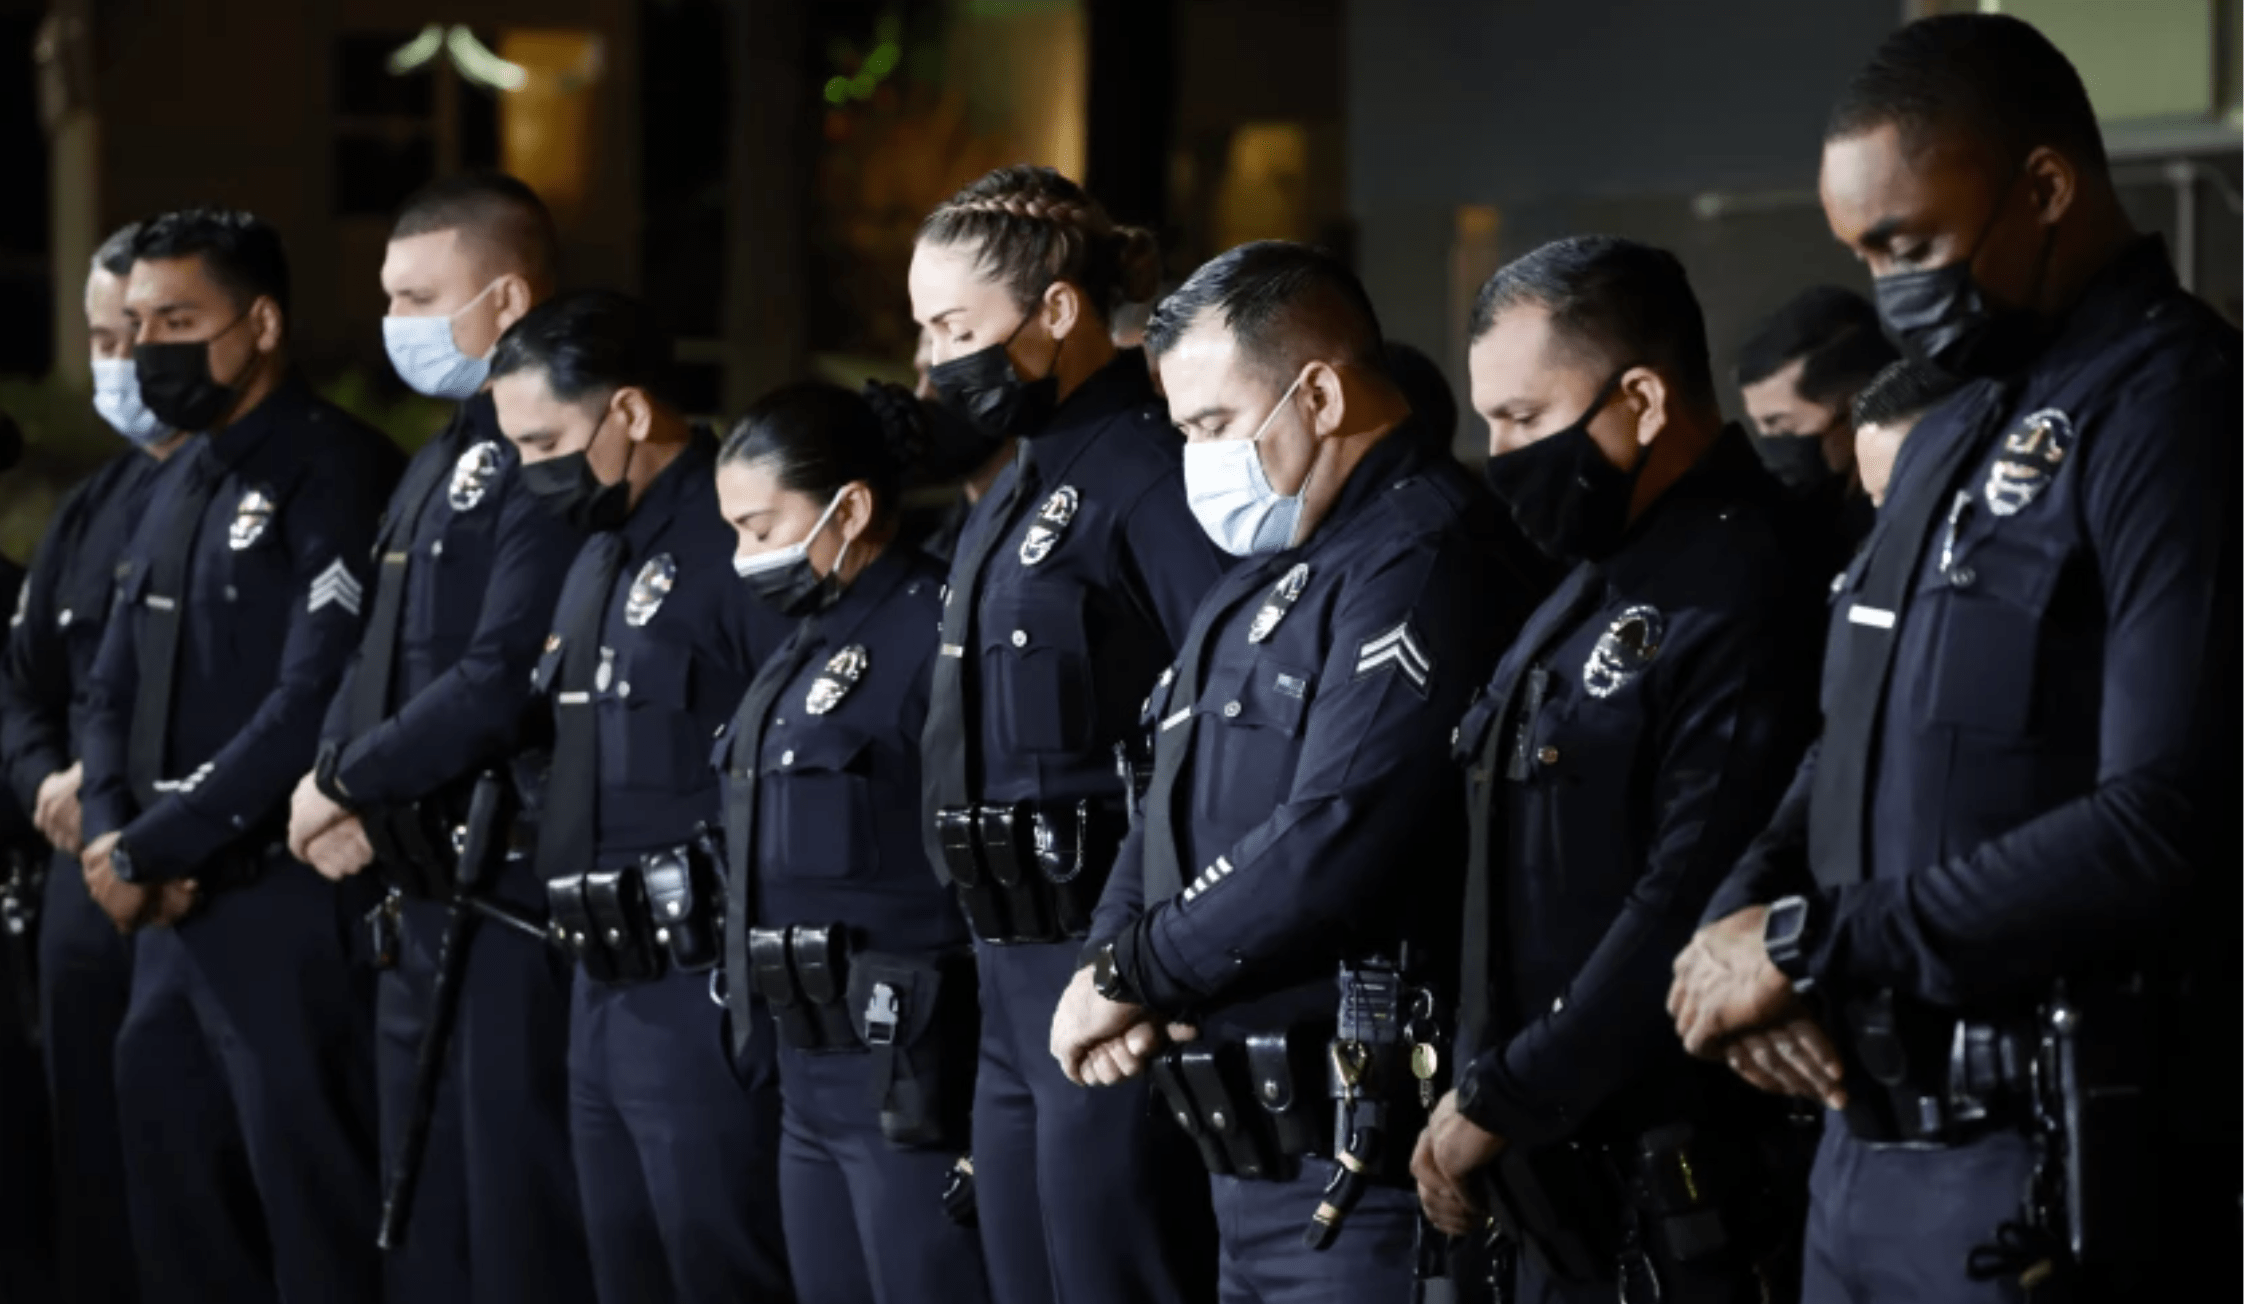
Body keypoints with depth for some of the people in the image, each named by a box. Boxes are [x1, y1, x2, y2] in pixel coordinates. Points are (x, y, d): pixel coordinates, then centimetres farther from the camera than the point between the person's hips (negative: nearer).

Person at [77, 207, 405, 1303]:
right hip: (168, 899, 9)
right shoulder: (179, 486, 16)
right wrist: (110, 839, -2)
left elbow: (313, 702, -21)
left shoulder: (334, 473, -12)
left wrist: (151, 847, -16)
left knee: (311, 1189, -4)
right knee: (164, 1160, 13)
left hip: (284, 894, -9)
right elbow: (117, 689, 18)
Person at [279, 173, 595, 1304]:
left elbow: (505, 681, -23)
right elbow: (379, 657, 19)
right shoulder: (439, 464, 18)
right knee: (421, 1212, 15)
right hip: (415, 891, 10)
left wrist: (348, 782, -14)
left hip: (512, 884, -10)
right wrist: (337, 786, 1)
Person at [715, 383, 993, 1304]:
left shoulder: (934, 631, -12)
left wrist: (986, 1097, -18)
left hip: (910, 1077, -9)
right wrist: (771, 1032, 17)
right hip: (810, 1072, 9)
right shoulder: (807, 647, 16)